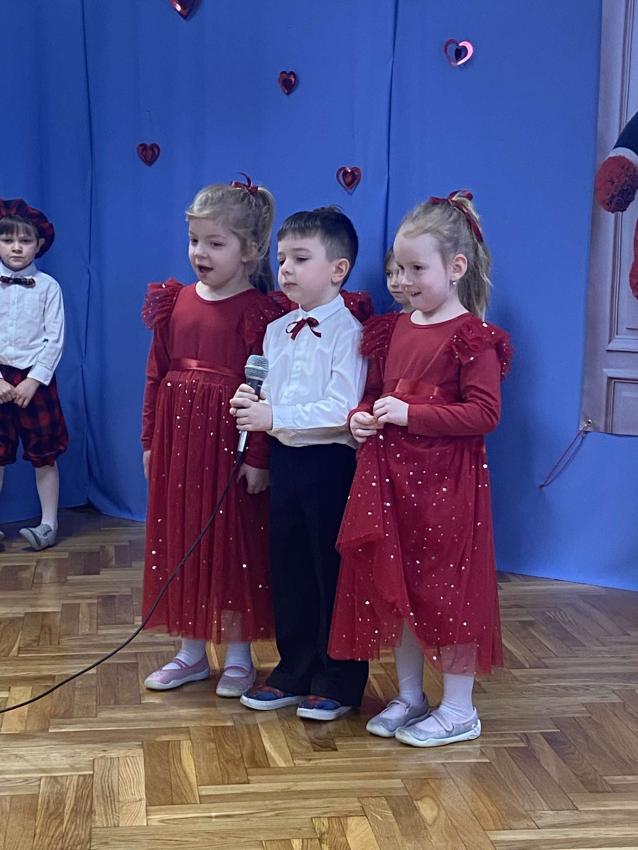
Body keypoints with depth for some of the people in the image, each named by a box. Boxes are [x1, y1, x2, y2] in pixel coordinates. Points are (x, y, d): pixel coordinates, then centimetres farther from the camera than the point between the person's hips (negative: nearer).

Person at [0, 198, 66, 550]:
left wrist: (34, 381, -12)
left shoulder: (48, 286, -2)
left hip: (35, 379, -1)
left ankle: (49, 524, 13)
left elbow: (55, 340, -5)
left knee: (44, 455, 4)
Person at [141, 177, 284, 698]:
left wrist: (258, 457, -15)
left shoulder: (258, 310, -11)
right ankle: (192, 651, 27)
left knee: (233, 546, 4)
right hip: (178, 436, 6)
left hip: (229, 439, -6)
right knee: (180, 542, 12)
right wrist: (150, 440, 10)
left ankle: (238, 655, 20)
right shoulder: (175, 301, 7)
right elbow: (157, 374, 10)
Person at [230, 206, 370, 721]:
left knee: (335, 572, 3)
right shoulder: (276, 332, 11)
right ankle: (294, 673, 29)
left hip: (330, 462, -7)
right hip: (285, 458, 7)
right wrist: (251, 406, -5)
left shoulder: (348, 332, -13)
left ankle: (339, 683, 16)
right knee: (289, 571, 15)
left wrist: (275, 417, -25)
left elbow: (342, 408, -22)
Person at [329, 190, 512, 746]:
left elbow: (484, 413, -18)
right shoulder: (393, 329, 11)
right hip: (389, 474, 7)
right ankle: (410, 696, 29)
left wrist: (410, 414, -22)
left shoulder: (471, 336, -11)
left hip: (446, 479, -7)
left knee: (447, 587, 1)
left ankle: (459, 709, 16)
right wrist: (361, 417, -1)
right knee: (395, 586, 13)